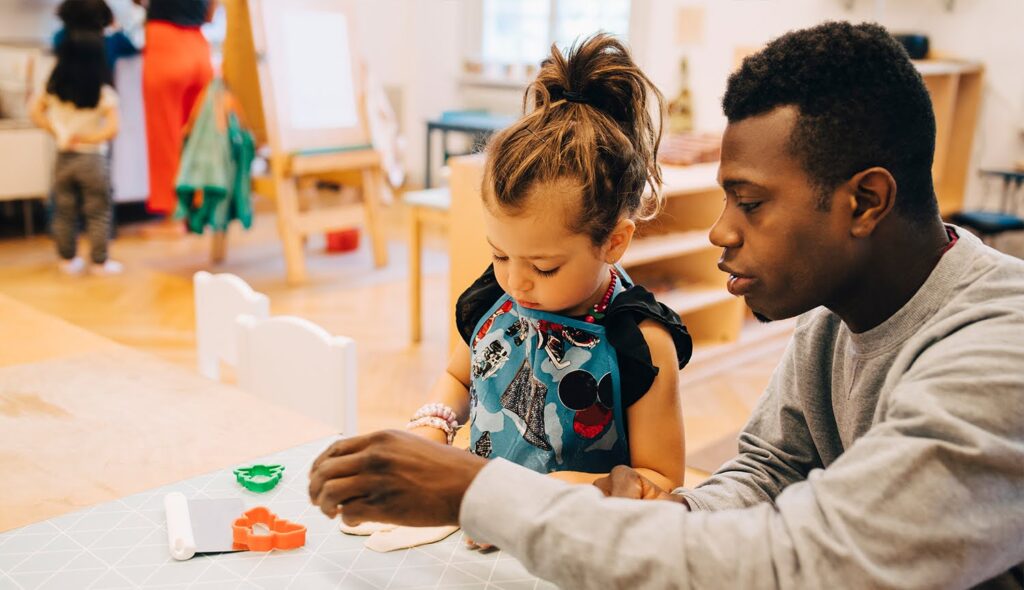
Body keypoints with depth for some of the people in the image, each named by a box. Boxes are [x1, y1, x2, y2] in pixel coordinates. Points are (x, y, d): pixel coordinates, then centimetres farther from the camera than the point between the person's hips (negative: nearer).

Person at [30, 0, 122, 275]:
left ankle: (68, 260, 24)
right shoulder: (104, 93, -13)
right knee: (98, 214, 6)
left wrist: (56, 131, 1)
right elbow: (111, 130, -20)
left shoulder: (54, 88, 0)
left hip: (63, 157, 4)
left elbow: (36, 111, 3)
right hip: (93, 159, -4)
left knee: (64, 212, 15)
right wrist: (87, 138, -11)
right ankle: (100, 262, 10)